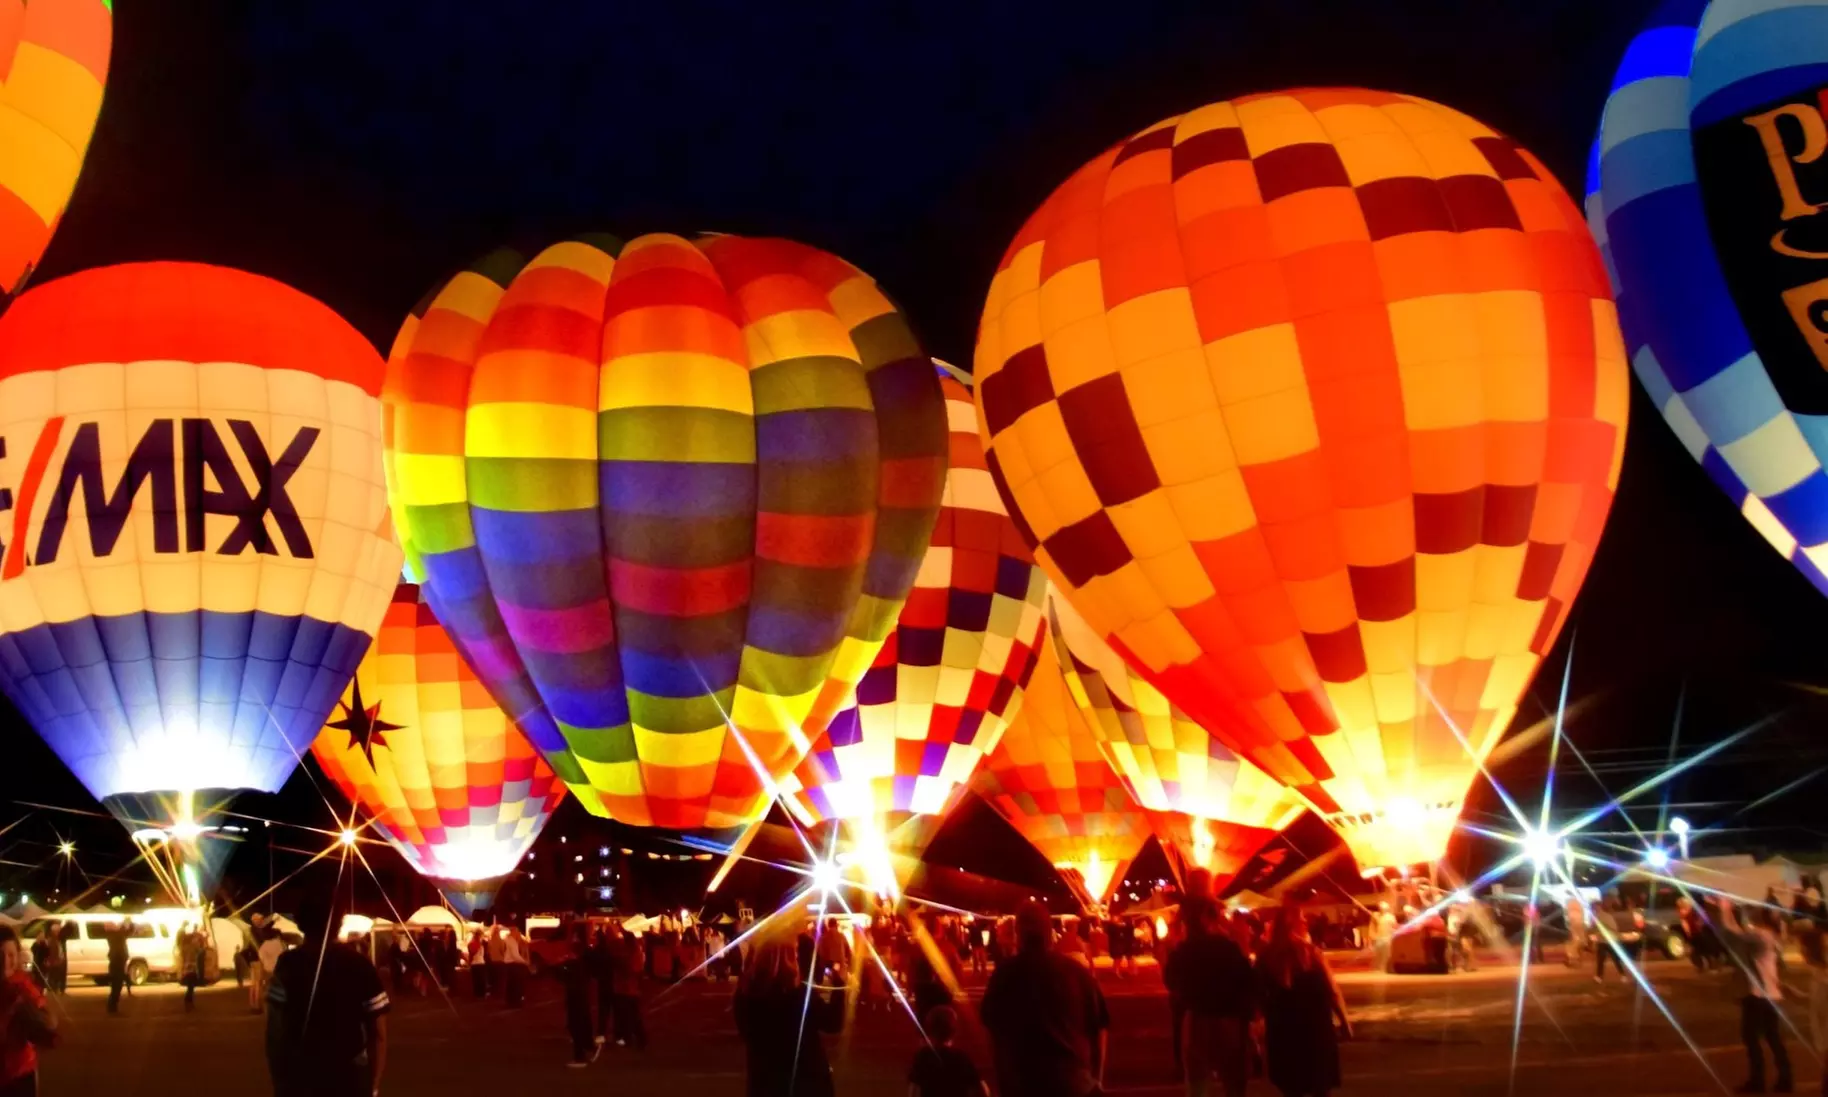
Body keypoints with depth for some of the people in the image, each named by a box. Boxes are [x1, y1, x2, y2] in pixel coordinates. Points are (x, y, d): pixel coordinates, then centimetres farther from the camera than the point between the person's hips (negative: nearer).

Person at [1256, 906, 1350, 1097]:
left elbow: (1260, 995, -1)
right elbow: (1331, 990, -11)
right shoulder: (1310, 952, -12)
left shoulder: (1266, 956, -5)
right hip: (1315, 1027, -2)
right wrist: (1344, 1021, 0)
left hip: (1282, 1030, 2)